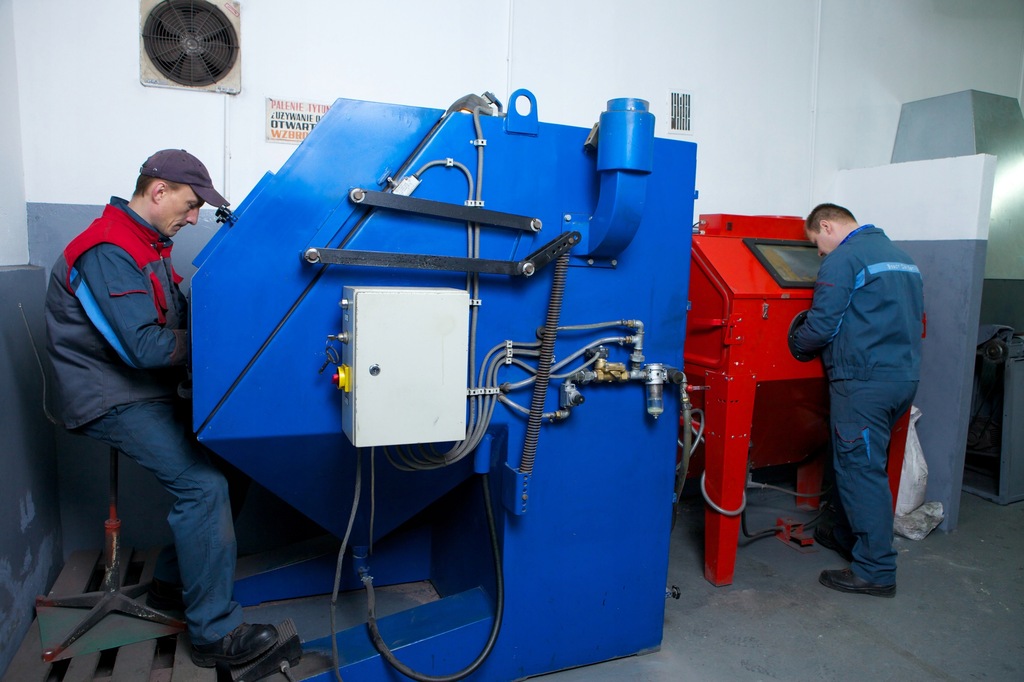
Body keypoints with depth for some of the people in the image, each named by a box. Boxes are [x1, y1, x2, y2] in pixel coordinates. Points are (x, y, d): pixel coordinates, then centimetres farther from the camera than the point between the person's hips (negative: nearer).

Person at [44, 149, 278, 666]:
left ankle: (171, 584, 20)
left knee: (212, 463, 4)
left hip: (145, 391, 10)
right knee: (203, 485, -19)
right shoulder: (107, 253, -19)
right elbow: (145, 347, -26)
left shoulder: (147, 245, 14)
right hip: (114, 400, -10)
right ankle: (214, 633, -9)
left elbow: (177, 323, 14)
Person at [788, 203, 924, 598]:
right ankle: (847, 536, 34)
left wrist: (795, 345, 3)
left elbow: (821, 325, -15)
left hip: (864, 381, -9)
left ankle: (876, 571, 4)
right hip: (905, 376, 9)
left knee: (861, 470, -3)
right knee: (855, 462, 20)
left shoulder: (843, 260, -11)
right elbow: (916, 317, 23)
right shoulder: (901, 256, 18)